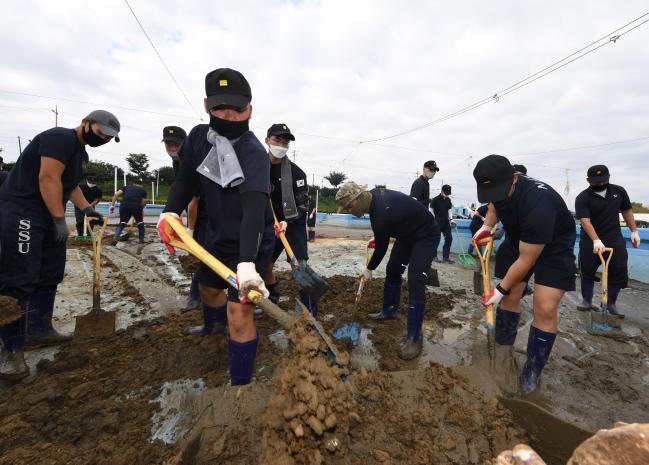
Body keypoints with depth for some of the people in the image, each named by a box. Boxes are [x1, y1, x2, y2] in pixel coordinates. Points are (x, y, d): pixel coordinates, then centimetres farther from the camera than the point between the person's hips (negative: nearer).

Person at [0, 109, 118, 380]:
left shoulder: (81, 153, 17)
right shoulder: (60, 137, -14)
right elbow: (48, 178, -21)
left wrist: (86, 208, 16)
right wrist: (60, 219, -20)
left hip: (48, 215, 11)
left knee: (49, 275, 13)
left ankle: (38, 330, 25)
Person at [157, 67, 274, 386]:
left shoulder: (254, 153, -28)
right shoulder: (199, 137, -6)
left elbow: (254, 209, -41)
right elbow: (185, 179, 3)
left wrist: (247, 263, -54)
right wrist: (170, 211, -16)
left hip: (250, 243, -7)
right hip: (218, 235, 8)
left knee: (239, 315, -13)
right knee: (208, 287, 29)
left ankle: (240, 384, 8)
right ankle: (215, 325, 64)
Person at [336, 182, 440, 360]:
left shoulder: (382, 215, -36)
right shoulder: (374, 194, -10)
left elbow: (381, 248, -19)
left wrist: (369, 269, -3)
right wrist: (377, 238, 8)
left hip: (425, 235, -10)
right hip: (407, 232, 10)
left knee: (415, 280, -18)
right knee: (392, 270, 14)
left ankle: (414, 337, -12)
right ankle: (389, 310, 33)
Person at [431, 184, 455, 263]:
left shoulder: (448, 200, 10)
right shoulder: (435, 199, -8)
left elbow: (449, 210, 17)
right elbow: (431, 210, -7)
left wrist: (451, 219, 4)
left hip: (446, 222, 6)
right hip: (437, 222, -6)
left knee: (449, 238, 4)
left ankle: (446, 257, 13)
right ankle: (434, 256, 11)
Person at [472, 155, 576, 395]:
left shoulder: (538, 204, -40)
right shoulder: (498, 187, -18)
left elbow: (526, 260, -30)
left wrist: (500, 289, -19)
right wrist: (486, 226, -4)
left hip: (554, 246, -6)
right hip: (518, 239, 6)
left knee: (545, 309, -14)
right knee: (510, 297, 3)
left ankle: (532, 372, 6)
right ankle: (503, 353, 20)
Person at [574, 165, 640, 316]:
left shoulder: (619, 191, 2)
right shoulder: (582, 198, -13)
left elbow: (627, 211, 15)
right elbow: (585, 220, -23)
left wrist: (634, 231, 12)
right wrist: (596, 240, -34)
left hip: (615, 239, 3)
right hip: (590, 241, -3)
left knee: (619, 273, 4)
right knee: (587, 272, 4)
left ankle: (611, 304, 18)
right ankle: (587, 301, 18)